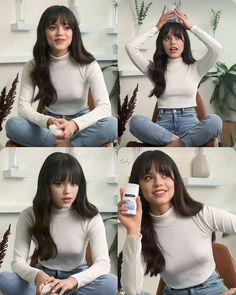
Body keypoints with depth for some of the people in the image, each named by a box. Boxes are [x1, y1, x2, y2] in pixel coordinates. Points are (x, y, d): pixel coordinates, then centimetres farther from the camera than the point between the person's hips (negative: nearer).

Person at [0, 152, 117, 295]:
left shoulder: (90, 217, -16)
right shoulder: (29, 215, -13)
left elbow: (103, 263, -24)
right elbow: (18, 262, -17)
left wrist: (73, 281, -44)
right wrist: (36, 276, -42)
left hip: (77, 278, 0)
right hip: (44, 280, 1)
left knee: (111, 283, -33)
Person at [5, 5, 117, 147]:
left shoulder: (88, 65, -15)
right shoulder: (33, 66, -10)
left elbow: (104, 107, -24)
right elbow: (24, 106, -17)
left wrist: (75, 124, -43)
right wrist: (48, 121, -39)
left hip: (80, 125, -1)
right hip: (50, 126, 2)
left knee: (112, 125, -33)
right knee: (12, 125, -29)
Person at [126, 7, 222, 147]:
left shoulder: (195, 68, 12)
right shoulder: (154, 69, 15)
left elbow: (216, 48, -6)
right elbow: (131, 47, 3)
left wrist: (191, 26, 5)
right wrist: (157, 27, 10)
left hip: (189, 122, 0)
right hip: (164, 123, 1)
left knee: (215, 121, -35)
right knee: (136, 121, -34)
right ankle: (180, 142, -34)